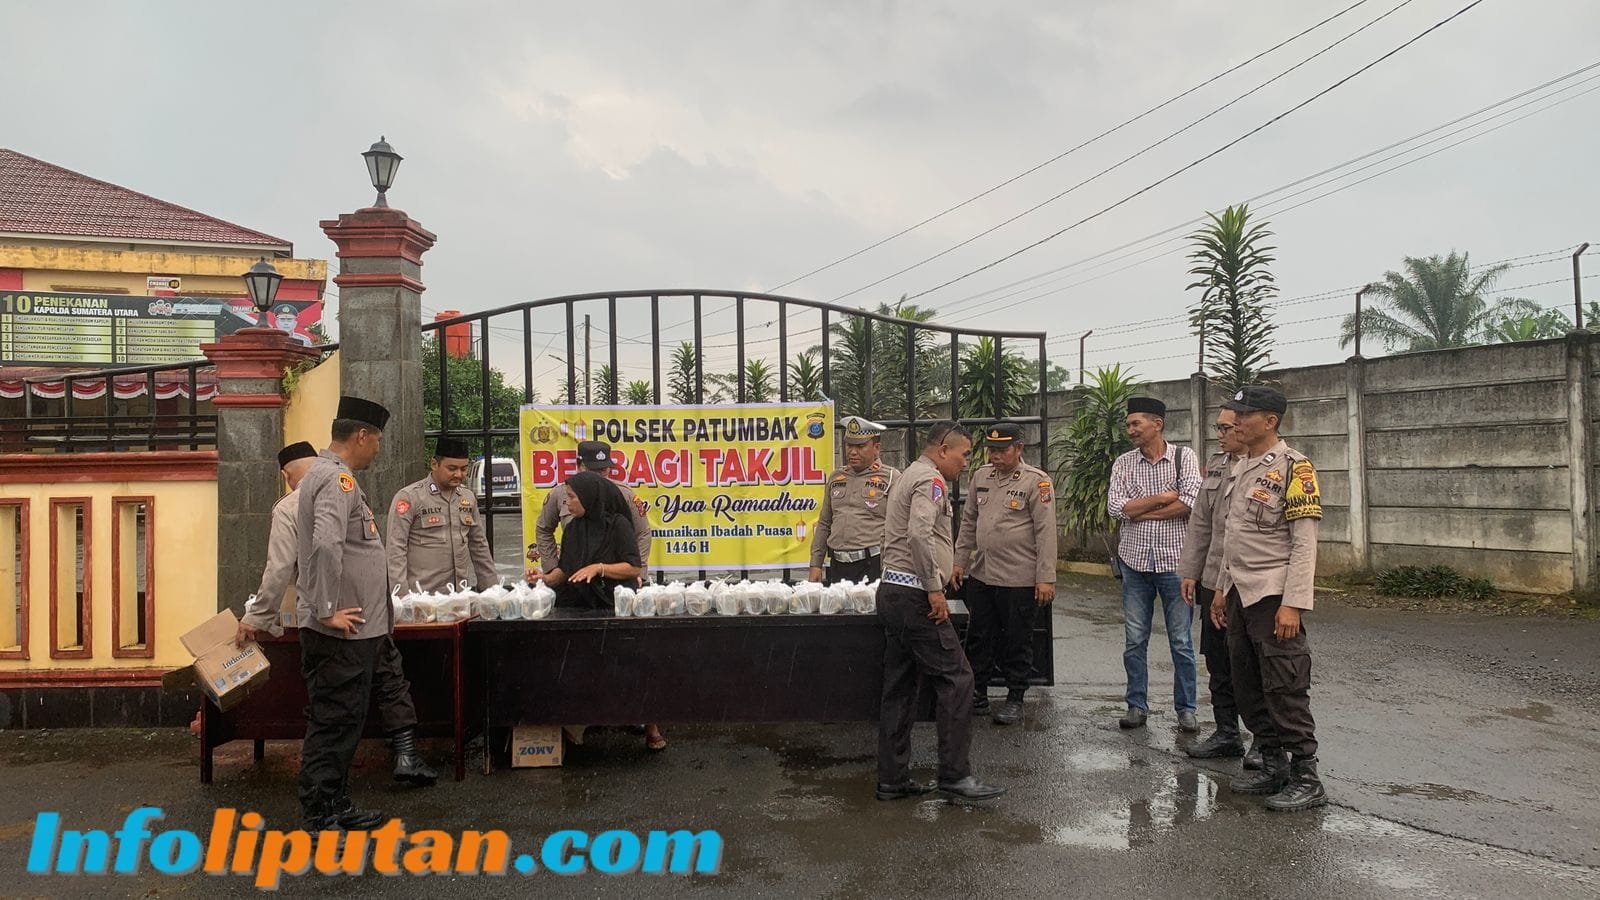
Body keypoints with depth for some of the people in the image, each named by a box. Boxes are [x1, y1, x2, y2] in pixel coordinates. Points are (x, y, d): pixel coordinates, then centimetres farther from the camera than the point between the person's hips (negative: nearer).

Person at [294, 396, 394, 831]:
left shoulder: (325, 474, 18)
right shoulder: (337, 479, -16)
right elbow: (326, 545, -30)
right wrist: (326, 611, -23)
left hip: (348, 629, 10)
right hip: (342, 630, -10)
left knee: (338, 723, 16)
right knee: (334, 724, -3)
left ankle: (336, 808, 25)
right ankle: (322, 819, 4)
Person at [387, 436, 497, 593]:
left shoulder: (468, 498, 13)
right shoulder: (409, 497, -5)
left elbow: (479, 547, 20)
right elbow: (396, 550, -8)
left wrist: (492, 590, 17)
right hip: (422, 596, -5)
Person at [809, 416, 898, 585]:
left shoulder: (890, 478, 0)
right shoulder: (835, 478, 17)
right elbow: (824, 524, 21)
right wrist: (816, 565, 14)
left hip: (873, 566, -5)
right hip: (838, 566, 5)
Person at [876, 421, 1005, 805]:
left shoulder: (911, 476, 23)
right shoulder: (930, 480, -10)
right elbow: (920, 534, -26)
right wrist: (935, 589, -21)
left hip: (892, 592, 11)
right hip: (914, 596, -11)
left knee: (899, 687, 11)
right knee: (955, 679, -6)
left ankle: (892, 779, 14)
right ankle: (955, 777, -3)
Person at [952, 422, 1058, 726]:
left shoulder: (1036, 481, -9)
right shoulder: (981, 477, 9)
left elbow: (1045, 531, -12)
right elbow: (968, 522, 17)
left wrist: (1046, 578, -15)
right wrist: (960, 562, 14)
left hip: (1020, 579, -5)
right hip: (981, 575, 6)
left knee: (1017, 642, 7)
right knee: (979, 638, 13)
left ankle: (1015, 699, 20)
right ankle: (977, 695, 25)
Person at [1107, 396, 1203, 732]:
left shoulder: (1184, 457, -3)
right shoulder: (1124, 463, 4)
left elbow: (1191, 504, -17)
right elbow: (1115, 507, -8)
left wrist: (1140, 512, -12)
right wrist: (1164, 497, -12)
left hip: (1174, 561, -2)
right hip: (1135, 562, 3)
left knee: (1182, 641, 5)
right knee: (1134, 641, 8)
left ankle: (1186, 708, 17)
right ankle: (1137, 706, 19)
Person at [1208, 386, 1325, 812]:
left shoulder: (1293, 467, -11)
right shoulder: (1238, 470, 14)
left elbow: (1304, 543, -15)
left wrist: (1292, 604, -20)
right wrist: (1222, 589, 19)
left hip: (1274, 596, -8)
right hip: (1240, 596, 9)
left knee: (1286, 690, -4)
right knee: (1248, 689, 13)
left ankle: (1306, 779, 5)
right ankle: (1274, 766, 24)